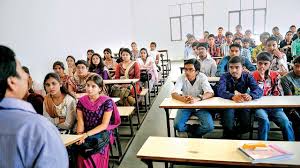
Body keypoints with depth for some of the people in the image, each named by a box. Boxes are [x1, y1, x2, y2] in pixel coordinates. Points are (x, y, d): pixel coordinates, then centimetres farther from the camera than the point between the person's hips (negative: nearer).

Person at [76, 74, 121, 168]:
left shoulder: (107, 102, -9)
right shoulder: (81, 101, 3)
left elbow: (104, 125, -12)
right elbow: (80, 122, -1)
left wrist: (87, 134, -20)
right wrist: (80, 135, -20)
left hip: (102, 134, -3)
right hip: (86, 135, 3)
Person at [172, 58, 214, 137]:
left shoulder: (202, 77, -13)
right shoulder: (181, 78, -11)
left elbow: (210, 93, -24)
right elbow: (174, 94, -20)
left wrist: (197, 99, -44)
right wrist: (183, 99, -43)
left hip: (200, 106, 0)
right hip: (185, 106, 1)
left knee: (209, 126, -21)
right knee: (177, 125, -23)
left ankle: (193, 134, 12)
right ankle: (195, 132, 10)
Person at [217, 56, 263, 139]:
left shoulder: (247, 76, -4)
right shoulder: (225, 77, -10)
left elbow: (259, 90, -18)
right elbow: (221, 91, -27)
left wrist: (251, 96, -42)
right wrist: (233, 96, -49)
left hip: (243, 105, 2)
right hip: (228, 105, -2)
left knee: (247, 126, -16)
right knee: (228, 127, -24)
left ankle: (231, 133, 16)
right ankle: (227, 136, 12)